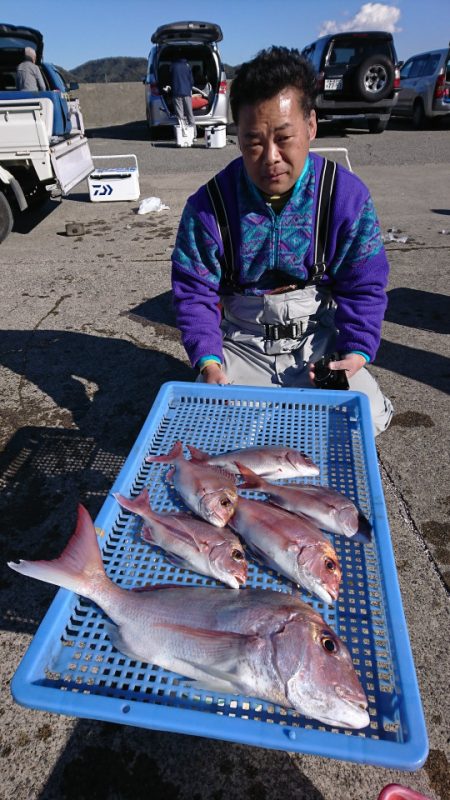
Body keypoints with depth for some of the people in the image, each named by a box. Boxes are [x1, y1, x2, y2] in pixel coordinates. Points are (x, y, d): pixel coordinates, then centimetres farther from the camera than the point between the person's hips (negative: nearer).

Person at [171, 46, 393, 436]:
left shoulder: (347, 194, -9)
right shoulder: (208, 206, -10)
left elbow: (364, 287, -3)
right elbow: (194, 292, -6)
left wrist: (357, 352, -18)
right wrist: (208, 361, -21)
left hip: (318, 339, 1)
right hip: (242, 344, 0)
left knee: (368, 415, -18)